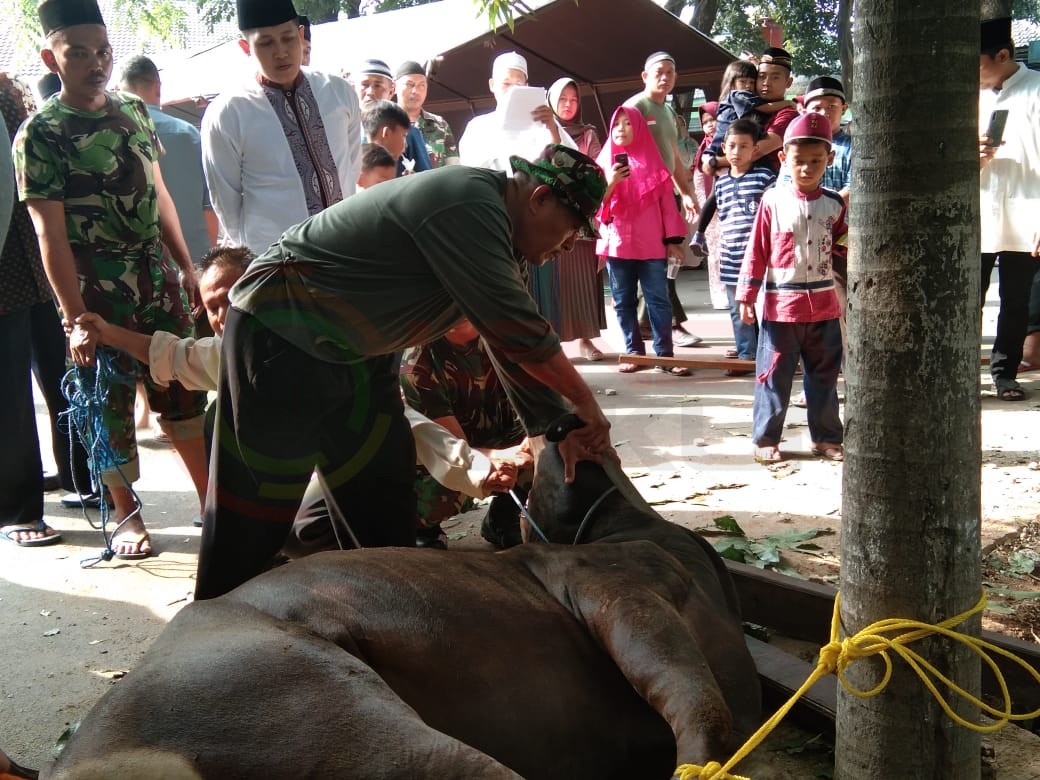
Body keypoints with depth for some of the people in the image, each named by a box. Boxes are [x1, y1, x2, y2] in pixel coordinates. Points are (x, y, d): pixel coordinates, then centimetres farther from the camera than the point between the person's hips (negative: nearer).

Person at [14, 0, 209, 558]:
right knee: (110, 403, 5)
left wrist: (188, 266, 13)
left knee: (182, 390, 11)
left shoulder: (134, 110, 7)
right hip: (97, 288, -5)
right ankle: (127, 515, 21)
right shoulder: (40, 134, -11)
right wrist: (76, 319, -18)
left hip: (156, 273, 5)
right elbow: (50, 233, -14)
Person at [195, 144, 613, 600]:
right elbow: (517, 329, -24)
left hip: (353, 352, 10)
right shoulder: (469, 207, -25)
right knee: (256, 505, -4)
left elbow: (510, 339, 10)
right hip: (279, 337, -10)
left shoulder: (493, 223, 6)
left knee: (387, 503, 10)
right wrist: (583, 402, -11)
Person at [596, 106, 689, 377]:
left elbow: (667, 203, 5)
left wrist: (673, 239, 0)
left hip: (651, 244, -2)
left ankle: (664, 355, -1)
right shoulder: (604, 162, 8)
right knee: (623, 302, 5)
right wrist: (610, 183, -16)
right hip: (617, 243, 2)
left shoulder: (653, 162, 5)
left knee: (658, 301, -3)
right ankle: (634, 353, 13)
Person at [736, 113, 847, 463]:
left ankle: (826, 437, 23)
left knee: (825, 375, 12)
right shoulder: (773, 201, -5)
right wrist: (746, 296, -6)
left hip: (823, 305, 4)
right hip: (782, 305, -3)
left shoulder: (834, 204, 4)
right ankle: (765, 438, 13)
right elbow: (756, 252, -3)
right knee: (775, 375, 3)